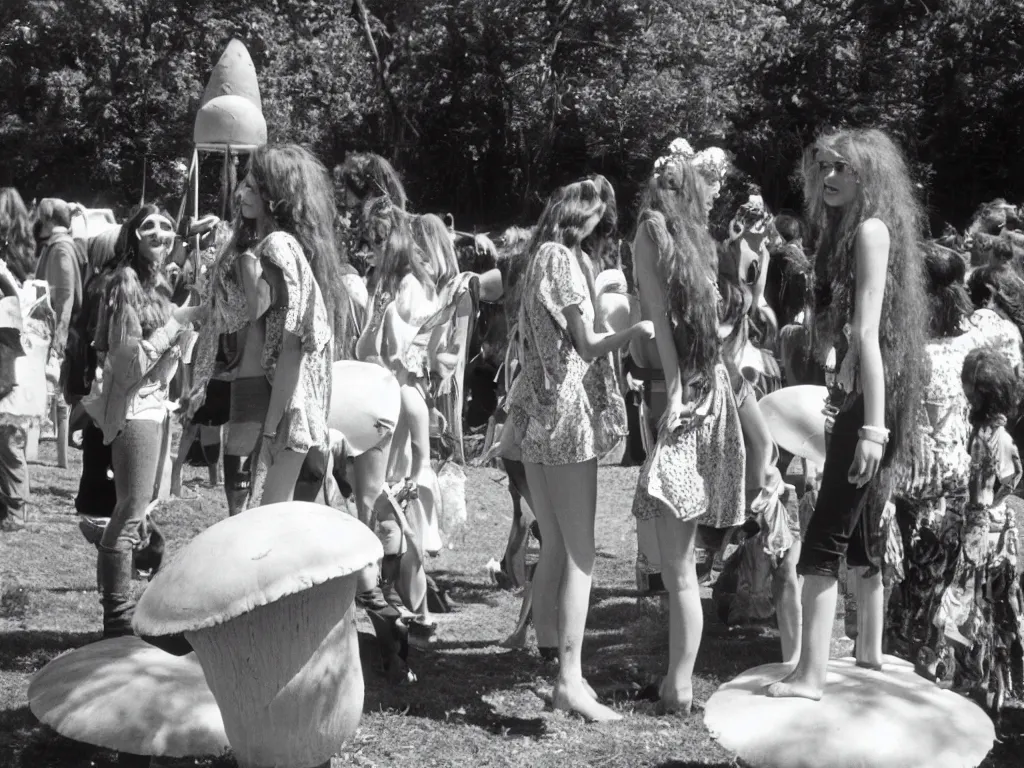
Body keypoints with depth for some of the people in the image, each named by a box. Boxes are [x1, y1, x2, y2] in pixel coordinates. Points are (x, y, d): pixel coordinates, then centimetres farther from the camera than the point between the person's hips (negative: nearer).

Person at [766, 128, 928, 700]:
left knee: (826, 535, -10)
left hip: (876, 397, -10)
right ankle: (870, 649, 35)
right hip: (858, 395, 10)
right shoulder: (844, 230, 15)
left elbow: (867, 332, -20)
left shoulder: (870, 229, -12)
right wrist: (841, 395, 15)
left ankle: (812, 675, -8)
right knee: (863, 529, 20)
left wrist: (872, 426, -24)